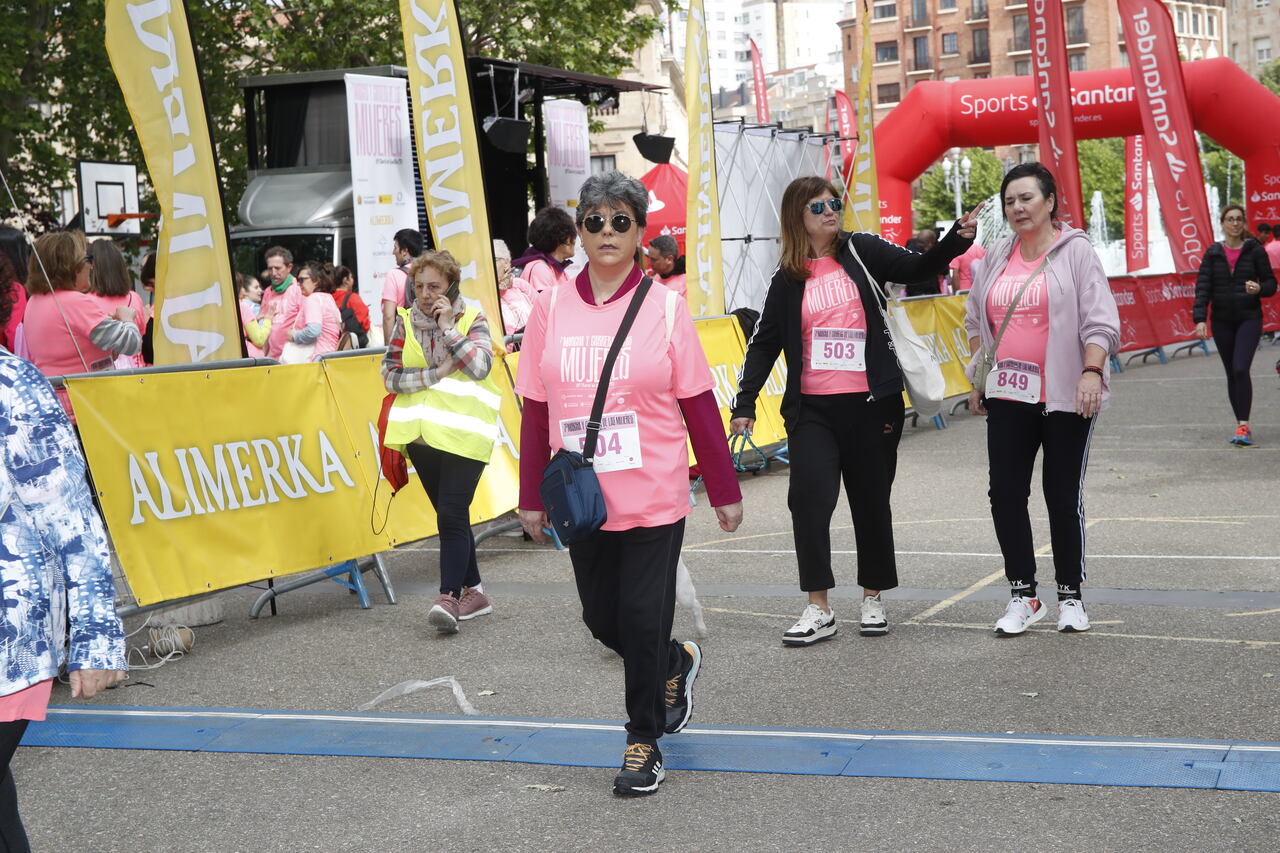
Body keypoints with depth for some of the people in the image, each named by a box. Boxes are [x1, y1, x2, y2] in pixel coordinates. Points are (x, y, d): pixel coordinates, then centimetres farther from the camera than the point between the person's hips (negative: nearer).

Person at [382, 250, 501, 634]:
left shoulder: (473, 319, 0)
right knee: (451, 516, 11)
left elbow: (480, 366, -15)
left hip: (463, 432, -4)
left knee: (451, 516, -13)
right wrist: (438, 373, -11)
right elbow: (390, 375, 0)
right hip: (421, 433, 4)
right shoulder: (405, 321, 8)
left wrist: (447, 327, -14)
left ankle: (448, 598, -15)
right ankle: (472, 591, 21)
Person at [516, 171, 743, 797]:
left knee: (643, 619, -1)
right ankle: (676, 664, 44)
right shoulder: (551, 308, 2)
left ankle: (644, 743, 18)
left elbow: (699, 406, -2)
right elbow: (535, 409, 6)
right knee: (602, 618, 13)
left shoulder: (664, 307, -5)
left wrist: (725, 491, -1)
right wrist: (532, 497, 6)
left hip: (653, 499, -3)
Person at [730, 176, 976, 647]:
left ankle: (873, 599, 26)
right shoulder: (787, 279, 6)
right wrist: (745, 404, 2)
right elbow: (764, 343, 8)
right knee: (809, 497, -14)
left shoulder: (860, 252, 4)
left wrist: (958, 237, -23)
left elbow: (919, 267, -5)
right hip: (811, 409, 0)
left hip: (869, 404, 0)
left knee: (871, 502, 9)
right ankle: (819, 610, -6)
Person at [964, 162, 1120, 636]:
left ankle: (1070, 597, 15)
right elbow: (975, 321, 20)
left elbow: (1099, 321, -9)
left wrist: (1091, 372, -21)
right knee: (1005, 492, 2)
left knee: (1064, 496, 2)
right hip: (1008, 396, 5)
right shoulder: (995, 259, 11)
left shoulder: (1075, 251, -4)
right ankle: (1023, 596, 12)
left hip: (1065, 397, -5)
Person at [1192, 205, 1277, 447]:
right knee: (1231, 373, 7)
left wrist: (1259, 289, -20)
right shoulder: (1212, 253, 5)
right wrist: (1200, 319, -13)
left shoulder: (1255, 251, 0)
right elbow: (1203, 287, -1)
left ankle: (1243, 425, -16)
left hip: (1249, 318, -3)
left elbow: (1271, 283, 4)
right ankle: (1242, 424, 15)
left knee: (1241, 369, -17)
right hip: (1221, 321, 3)